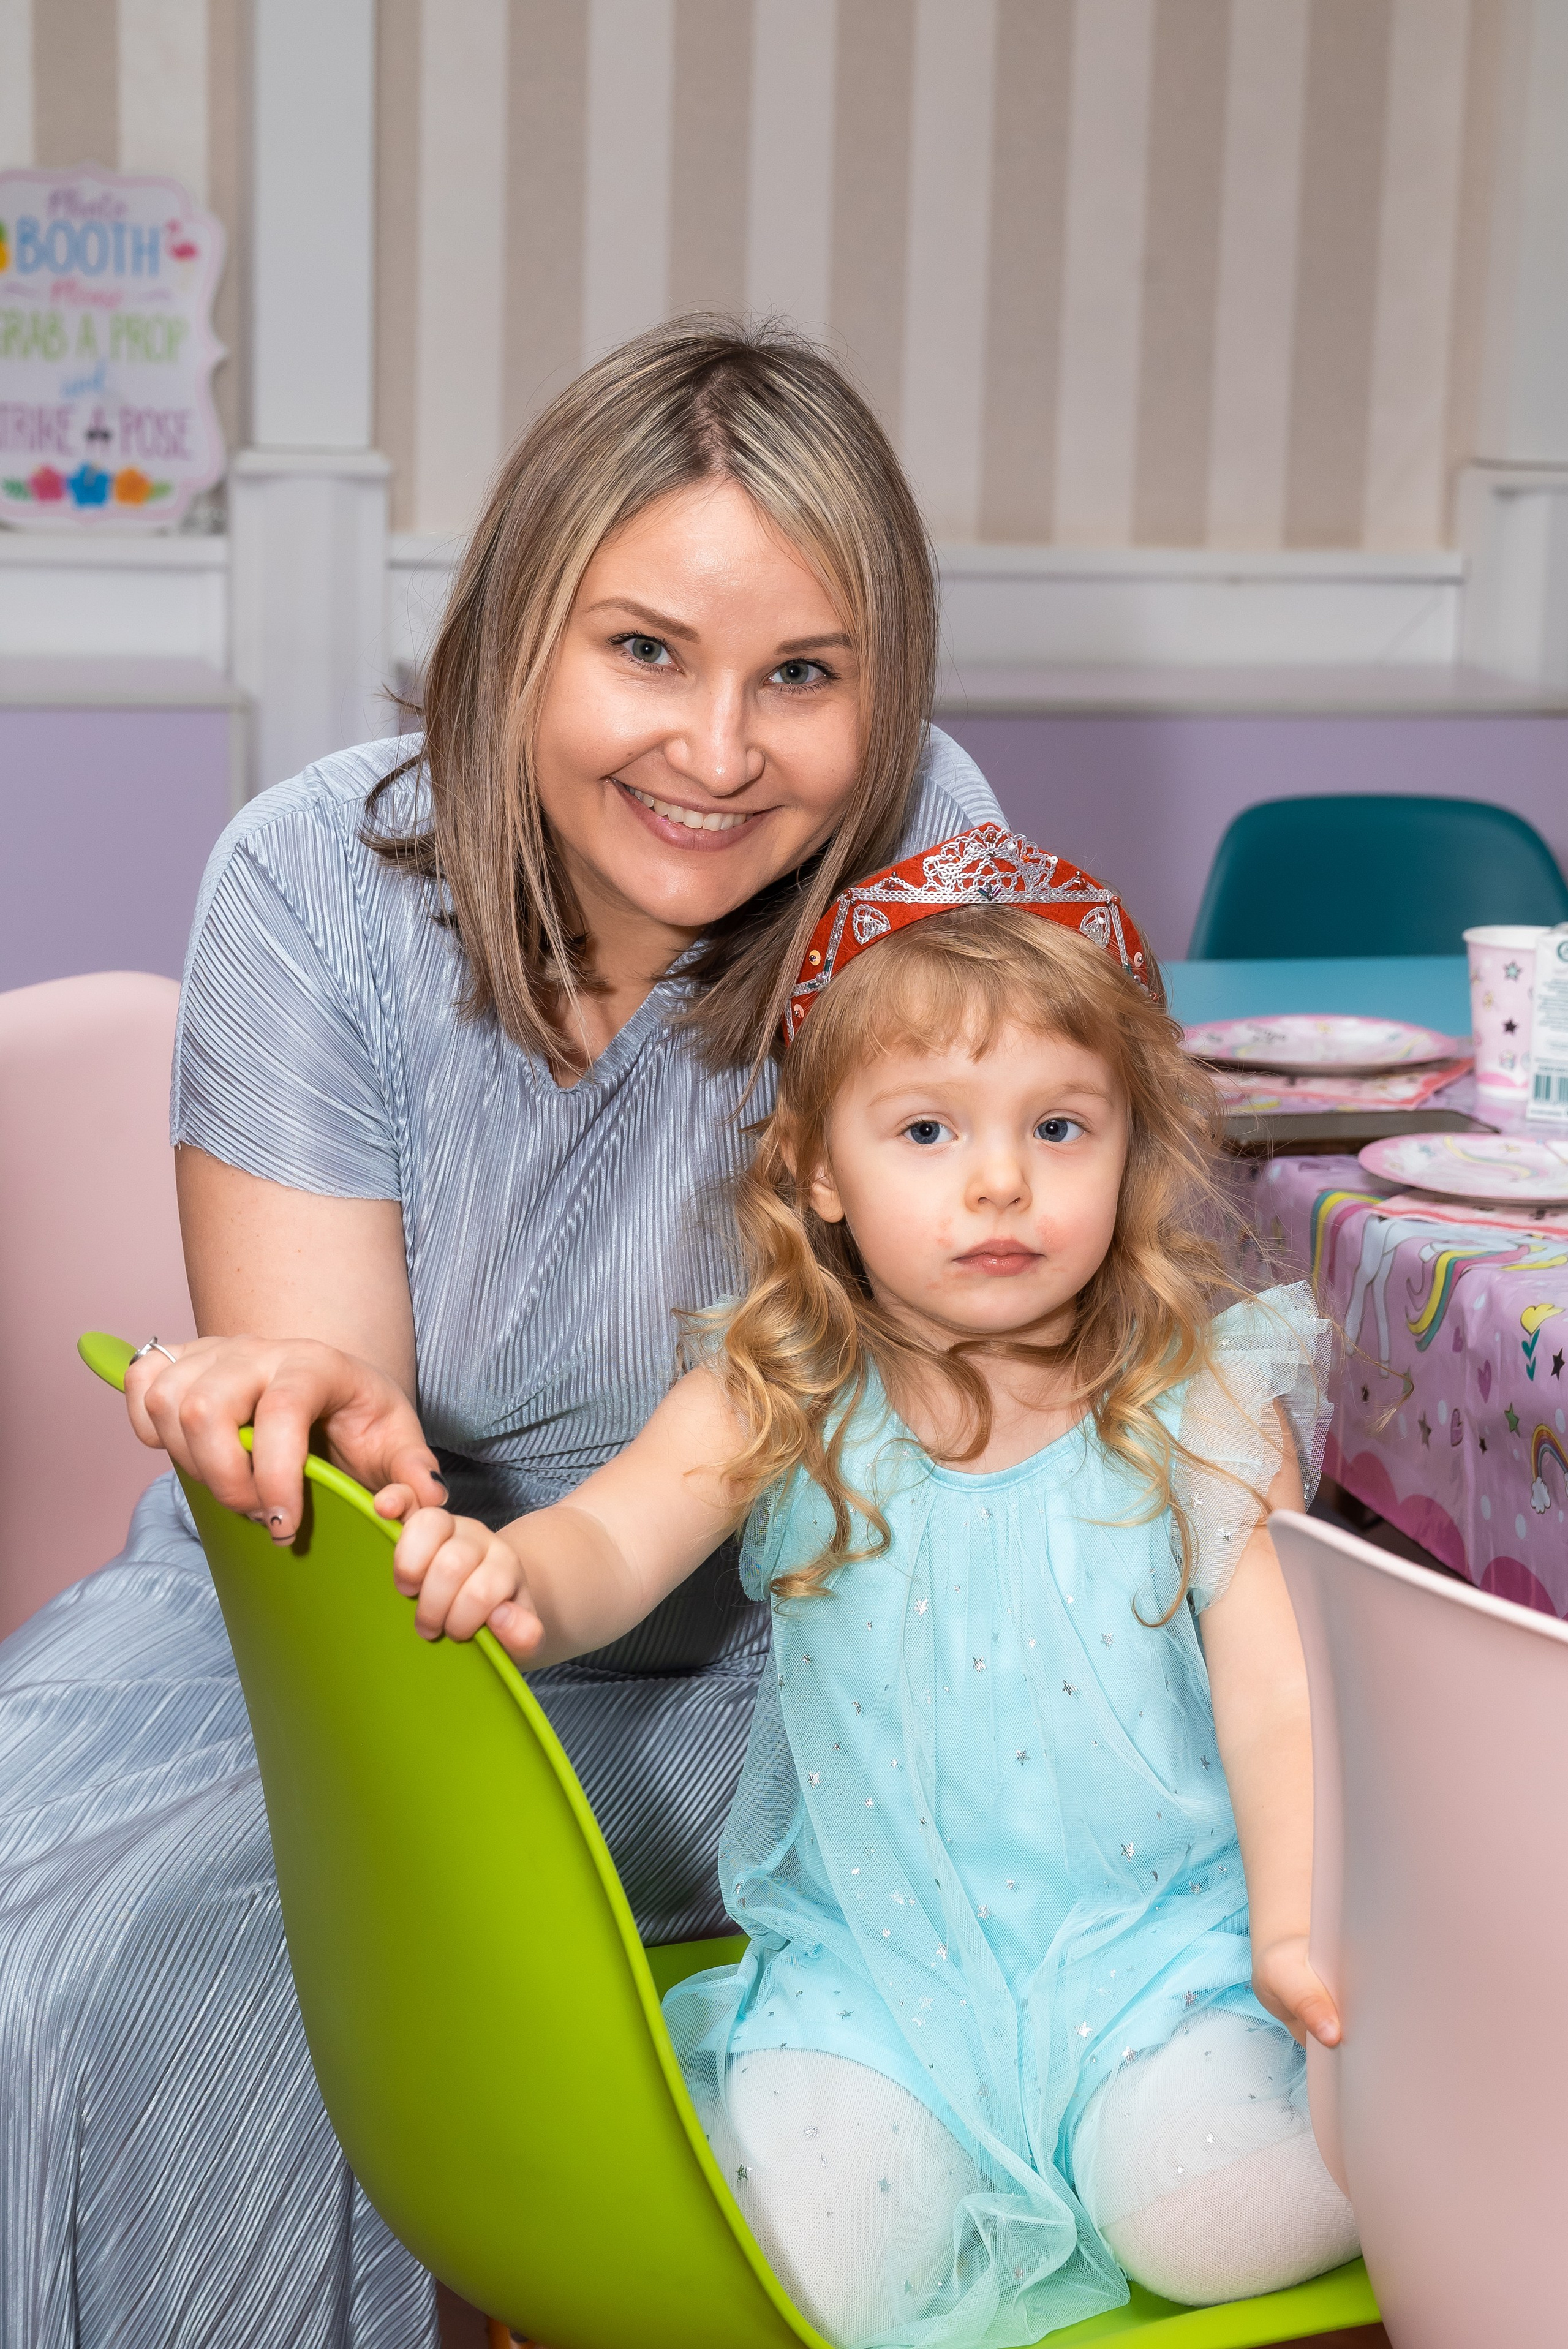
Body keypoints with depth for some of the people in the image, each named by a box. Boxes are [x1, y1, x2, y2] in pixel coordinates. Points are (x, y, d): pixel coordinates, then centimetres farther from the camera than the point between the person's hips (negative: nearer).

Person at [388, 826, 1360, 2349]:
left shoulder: (1204, 1408, -6)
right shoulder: (776, 1404, -4)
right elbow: (614, 1540, -17)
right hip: (870, 1957, 1)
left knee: (1216, 2218, -21)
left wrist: (1300, 1936, -17)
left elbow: (1278, 1694, -5)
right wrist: (513, 1583, -41)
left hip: (1154, 1942, 0)